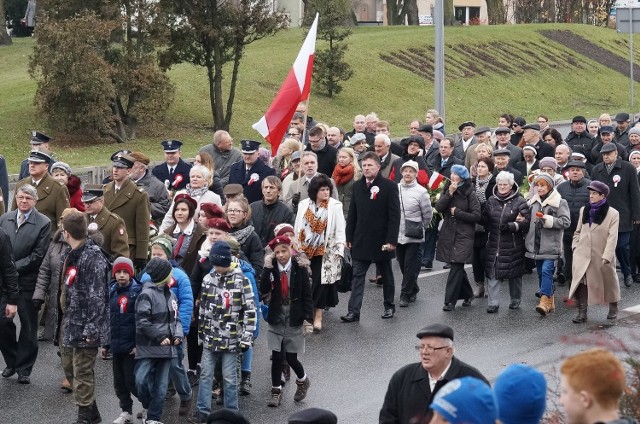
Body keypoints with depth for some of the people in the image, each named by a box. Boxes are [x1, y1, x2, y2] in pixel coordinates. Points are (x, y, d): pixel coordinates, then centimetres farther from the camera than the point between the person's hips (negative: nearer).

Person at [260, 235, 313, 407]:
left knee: (291, 358, 3)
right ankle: (276, 391, 17)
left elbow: (307, 296, -6)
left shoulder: (299, 269, -8)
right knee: (277, 357, 2)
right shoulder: (272, 269, -1)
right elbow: (263, 290, -15)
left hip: (294, 321, -2)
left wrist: (308, 319, -10)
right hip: (276, 320, 2)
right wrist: (267, 268, -21)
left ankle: (302, 380, 32)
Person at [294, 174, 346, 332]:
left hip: (324, 252, -3)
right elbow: (297, 227, 11)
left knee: (320, 282, -2)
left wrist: (339, 249, -10)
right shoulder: (304, 205, 6)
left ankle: (318, 316, 4)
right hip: (305, 251, 3)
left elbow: (340, 230, -4)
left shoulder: (335, 206, -4)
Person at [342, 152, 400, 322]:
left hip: (381, 241, -4)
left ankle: (389, 306, 27)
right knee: (357, 276, -2)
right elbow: (352, 214, 11)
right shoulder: (357, 186, 7)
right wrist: (349, 237, 6)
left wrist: (391, 239, -16)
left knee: (386, 275, 12)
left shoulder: (389, 186, -8)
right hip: (361, 240, 4)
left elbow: (394, 215, -11)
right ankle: (354, 311, -5)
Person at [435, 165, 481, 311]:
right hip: (448, 233, 5)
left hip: (464, 235, -5)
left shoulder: (470, 193, -5)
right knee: (457, 267, 11)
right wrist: (449, 194, -15)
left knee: (456, 266, -12)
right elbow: (438, 207, -5)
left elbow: (476, 216, -10)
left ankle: (450, 300, -11)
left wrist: (457, 212, -10)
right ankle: (467, 294, 29)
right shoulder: (447, 190, 9)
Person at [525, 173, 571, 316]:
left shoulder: (559, 202, -5)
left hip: (551, 245, -7)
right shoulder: (533, 202, 13)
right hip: (536, 244, 7)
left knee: (546, 270, -18)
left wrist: (548, 219, -19)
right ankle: (550, 301, 26)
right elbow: (528, 220, 26)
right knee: (541, 272, 12)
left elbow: (566, 222, -11)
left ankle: (545, 300, -22)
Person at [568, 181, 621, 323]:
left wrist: (607, 256, -18)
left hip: (602, 257, -3)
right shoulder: (584, 210, 8)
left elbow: (612, 237, -12)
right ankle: (582, 313, -3)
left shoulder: (613, 214, -7)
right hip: (583, 255, 3)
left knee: (609, 282, 13)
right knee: (581, 282, -6)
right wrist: (575, 246, 4)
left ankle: (613, 309, 32)